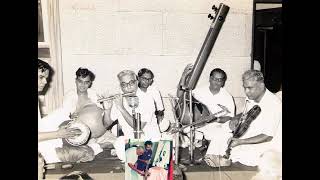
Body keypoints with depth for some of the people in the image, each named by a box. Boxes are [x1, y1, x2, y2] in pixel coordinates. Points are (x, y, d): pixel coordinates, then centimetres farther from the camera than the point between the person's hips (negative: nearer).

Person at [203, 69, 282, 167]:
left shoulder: (274, 104, -24)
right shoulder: (251, 97, -1)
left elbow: (268, 137, -24)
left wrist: (240, 142, -29)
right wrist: (236, 118, -5)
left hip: (259, 143, -7)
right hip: (243, 134, 7)